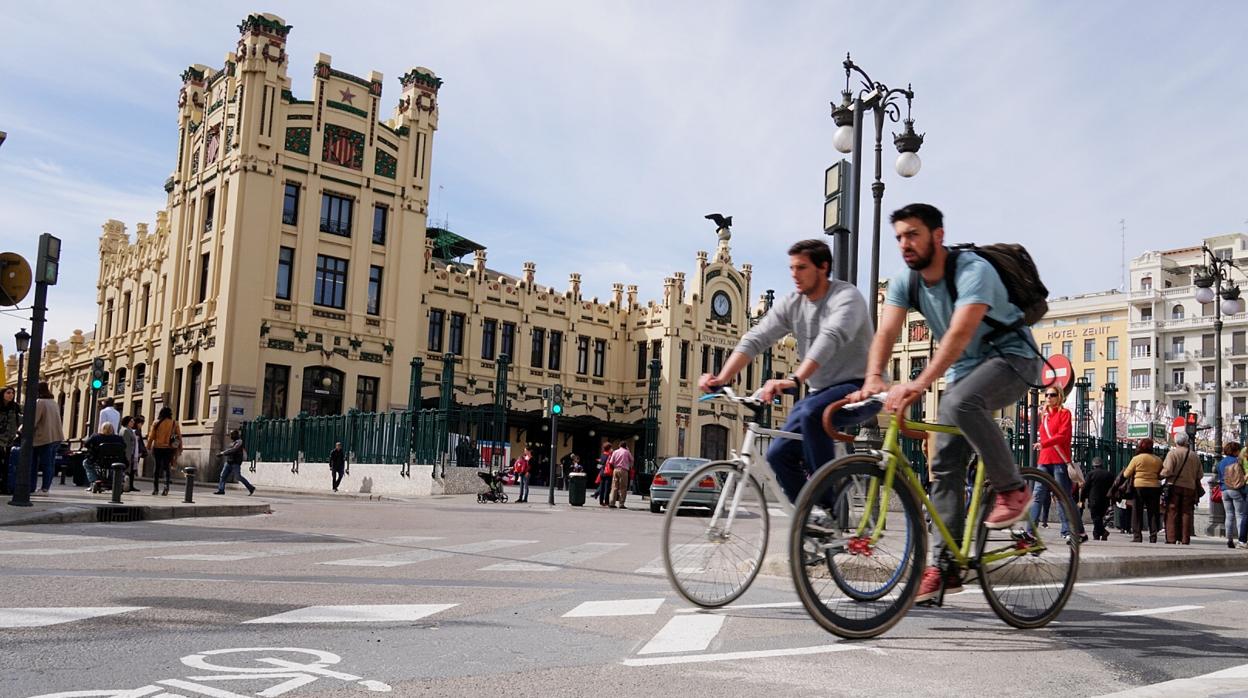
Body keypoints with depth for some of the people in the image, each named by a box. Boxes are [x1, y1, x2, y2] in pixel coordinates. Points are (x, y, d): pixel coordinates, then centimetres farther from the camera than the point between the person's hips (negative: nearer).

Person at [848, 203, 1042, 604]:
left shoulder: (973, 271, -25)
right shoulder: (905, 282, -4)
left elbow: (960, 333, -39)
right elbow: (886, 333, -16)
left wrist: (919, 385, -51)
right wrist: (873, 379, -36)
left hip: (1013, 359, -7)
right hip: (966, 370, 7)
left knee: (960, 402, -37)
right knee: (945, 465, -1)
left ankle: (1012, 489, -16)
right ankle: (944, 567, 4)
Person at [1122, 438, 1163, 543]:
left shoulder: (1136, 459, -5)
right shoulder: (1158, 460, 6)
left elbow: (1126, 474, -2)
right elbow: (1161, 475, 10)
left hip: (1139, 487, -3)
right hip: (1154, 487, 3)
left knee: (1137, 513, 3)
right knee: (1153, 513, 8)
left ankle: (1137, 537, -1)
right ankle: (1153, 537, 6)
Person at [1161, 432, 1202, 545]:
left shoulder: (1172, 453, -5)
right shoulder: (1194, 456, 9)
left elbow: (1167, 471, -15)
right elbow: (1199, 474, 12)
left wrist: (1160, 475, 3)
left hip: (1174, 486, -3)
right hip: (1190, 488, 4)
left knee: (1172, 513, -1)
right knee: (1186, 513, 7)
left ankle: (1171, 539, -4)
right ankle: (1185, 539, 4)